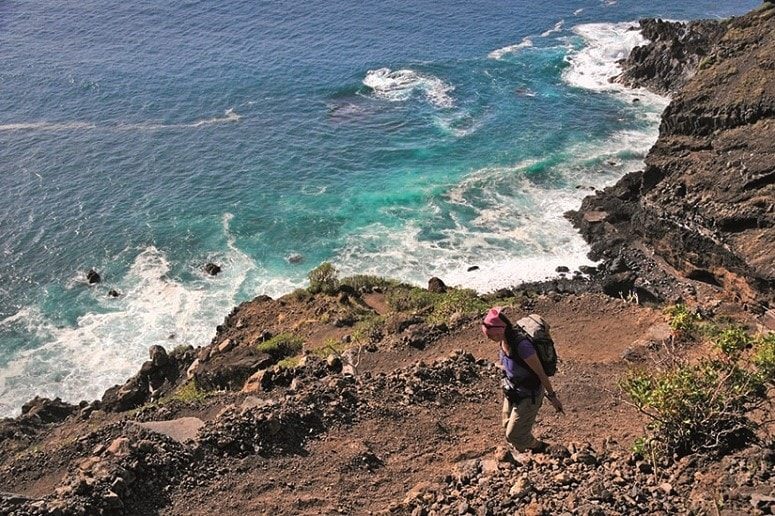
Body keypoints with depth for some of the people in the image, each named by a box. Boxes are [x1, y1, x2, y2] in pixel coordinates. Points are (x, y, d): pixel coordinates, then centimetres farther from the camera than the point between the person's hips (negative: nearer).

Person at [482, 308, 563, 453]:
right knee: (508, 425, 23)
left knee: (513, 435, 3)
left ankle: (540, 448, 31)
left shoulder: (522, 345, -35)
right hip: (513, 391, 8)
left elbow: (540, 372, -23)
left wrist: (552, 397, -13)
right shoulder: (504, 339, -12)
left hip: (529, 395, -8)